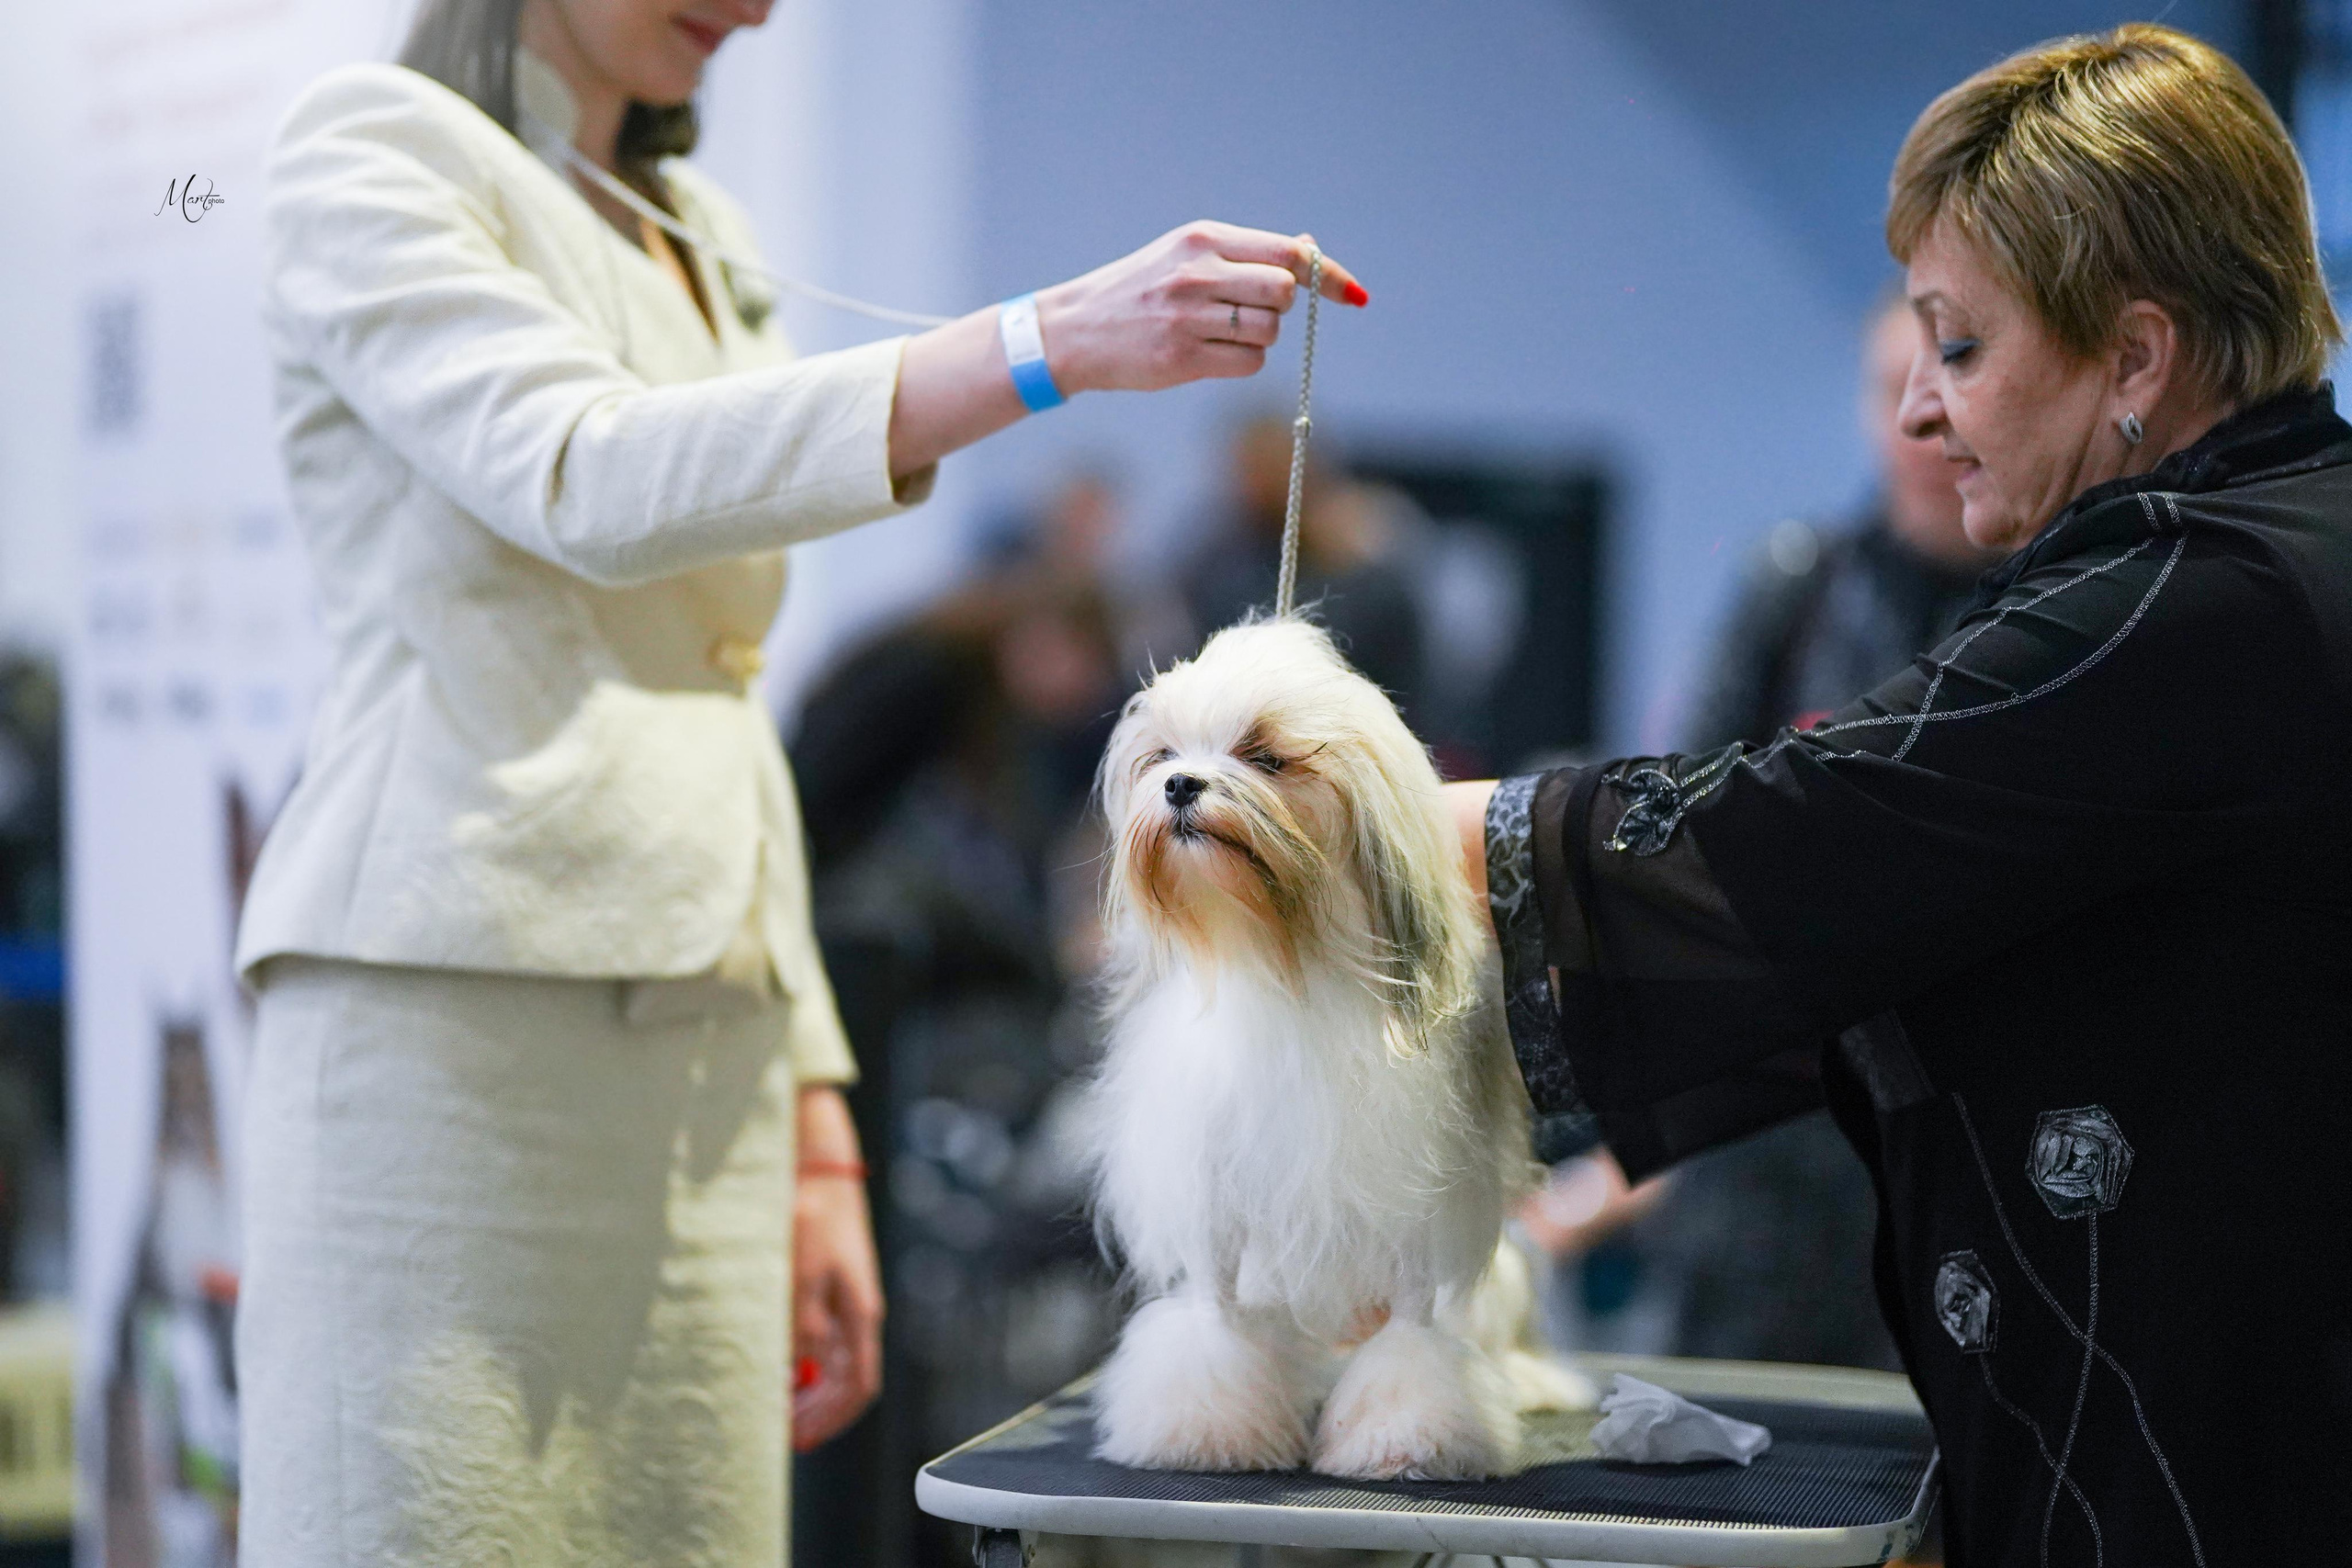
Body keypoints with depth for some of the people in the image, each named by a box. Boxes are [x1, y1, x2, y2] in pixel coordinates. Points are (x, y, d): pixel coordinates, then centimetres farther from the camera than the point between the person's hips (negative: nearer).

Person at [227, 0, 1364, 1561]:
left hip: (703, 1065, 7)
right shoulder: (371, 147, 1)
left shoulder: (702, 230, 22)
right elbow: (588, 482, -19)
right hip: (452, 1011, -7)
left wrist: (814, 1136, 15)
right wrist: (1048, 345, -25)